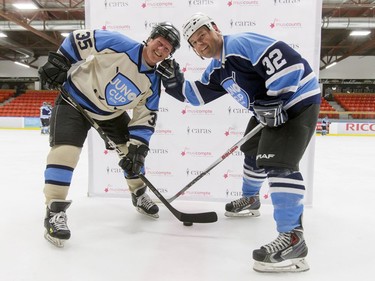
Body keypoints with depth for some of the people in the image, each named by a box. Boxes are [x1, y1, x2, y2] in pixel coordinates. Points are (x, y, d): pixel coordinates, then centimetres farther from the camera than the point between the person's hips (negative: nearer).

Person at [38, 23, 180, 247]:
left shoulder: (153, 82, -9)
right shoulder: (119, 45, -23)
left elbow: (146, 118, -9)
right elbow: (80, 38, -15)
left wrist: (138, 148, -17)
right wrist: (59, 61, -19)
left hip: (112, 111, 6)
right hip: (75, 99, -5)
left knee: (133, 149, 5)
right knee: (65, 150, -21)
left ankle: (139, 195, 26)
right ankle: (54, 212, -11)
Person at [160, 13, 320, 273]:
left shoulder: (241, 43, -19)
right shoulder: (217, 70, 10)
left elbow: (289, 60, -27)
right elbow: (196, 95, 14)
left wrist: (272, 100, -28)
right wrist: (174, 82, 2)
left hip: (297, 99, -10)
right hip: (269, 109, 11)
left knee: (277, 162, -24)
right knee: (254, 151, 22)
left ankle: (293, 238, -21)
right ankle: (250, 200, 45)